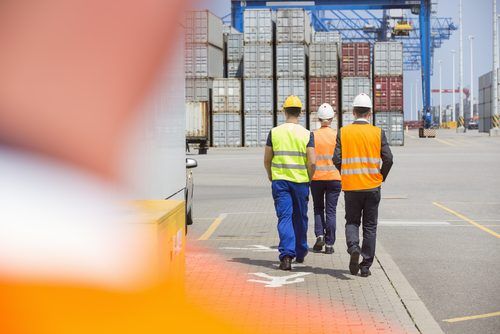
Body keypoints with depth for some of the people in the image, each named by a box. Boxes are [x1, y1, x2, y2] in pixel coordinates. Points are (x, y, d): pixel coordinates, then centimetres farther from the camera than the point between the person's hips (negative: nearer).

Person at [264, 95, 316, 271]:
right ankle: (300, 253, 30)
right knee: (300, 218, 15)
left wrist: (271, 177, 19)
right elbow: (312, 162, -8)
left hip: (280, 180, 0)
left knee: (284, 217, -2)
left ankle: (287, 254, -17)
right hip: (301, 181, 0)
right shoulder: (307, 134, -3)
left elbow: (267, 160, 3)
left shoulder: (274, 132, 0)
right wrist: (308, 179, 8)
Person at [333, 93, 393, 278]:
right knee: (370, 226, 9)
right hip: (372, 186, 0)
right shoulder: (378, 132, -3)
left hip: (351, 186, 0)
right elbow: (388, 159, -6)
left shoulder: (343, 132, -2)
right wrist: (381, 178, 11)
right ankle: (366, 266, 10)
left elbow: (337, 160, -6)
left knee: (352, 222, 15)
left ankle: (353, 247, -13)